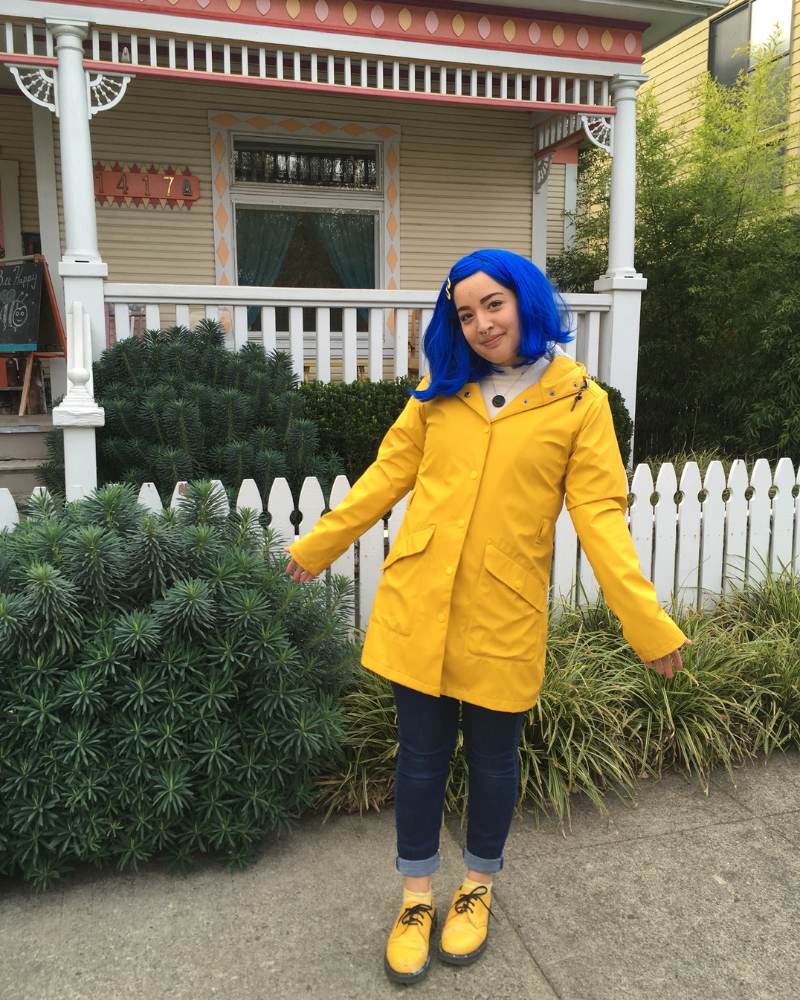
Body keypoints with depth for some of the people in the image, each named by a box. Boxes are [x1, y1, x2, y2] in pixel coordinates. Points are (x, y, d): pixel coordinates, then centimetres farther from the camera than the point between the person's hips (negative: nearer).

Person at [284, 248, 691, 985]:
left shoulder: (579, 401, -3)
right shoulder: (440, 391, 6)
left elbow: (600, 514, -6)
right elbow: (390, 474, 11)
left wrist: (648, 622, -12)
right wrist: (317, 546, 15)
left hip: (504, 617, -2)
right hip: (418, 605, 2)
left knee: (493, 753, 15)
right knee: (421, 753, 12)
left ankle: (478, 888, 42)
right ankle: (417, 897, 35)